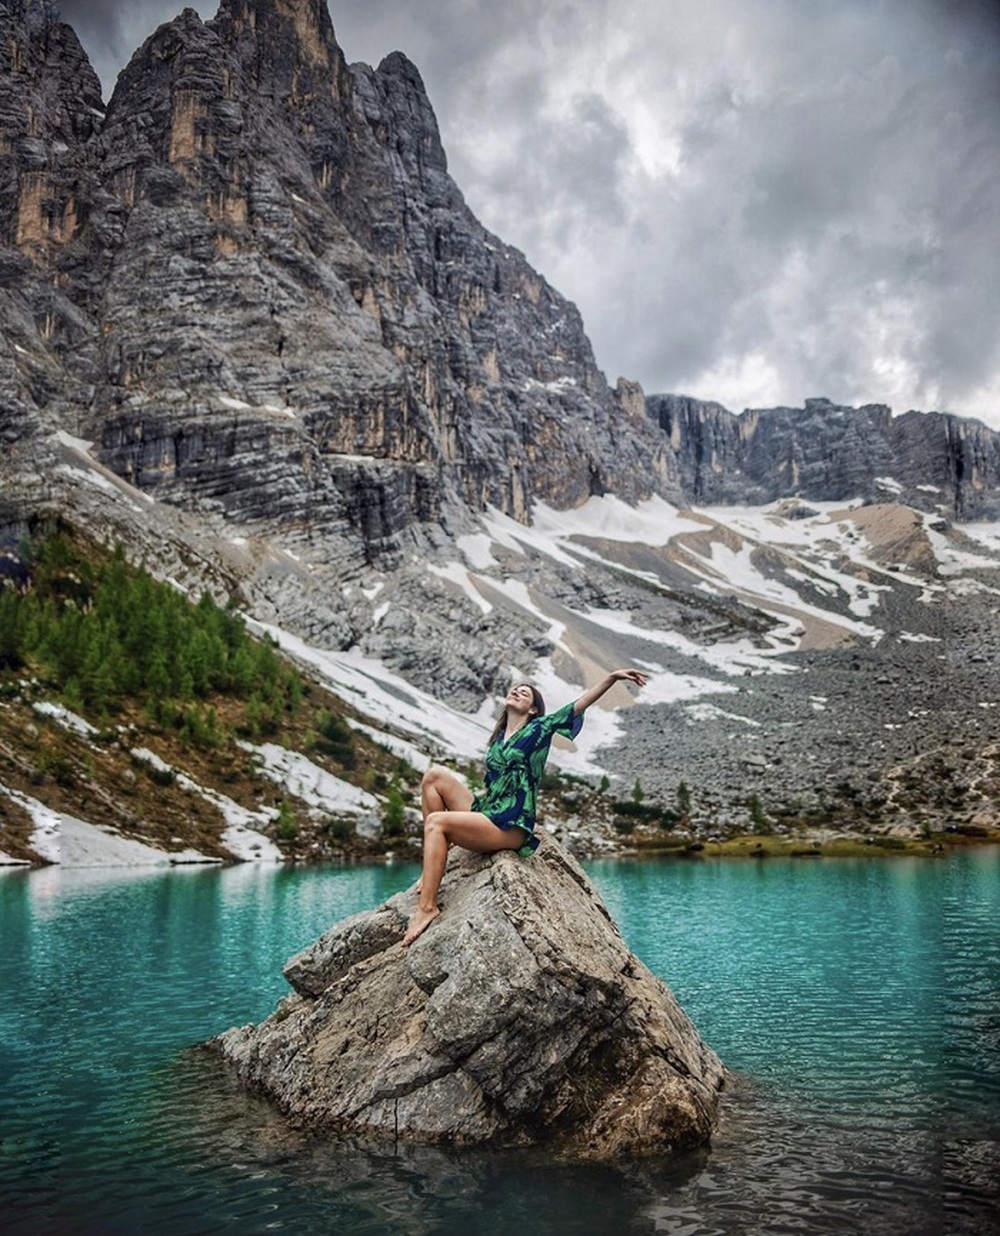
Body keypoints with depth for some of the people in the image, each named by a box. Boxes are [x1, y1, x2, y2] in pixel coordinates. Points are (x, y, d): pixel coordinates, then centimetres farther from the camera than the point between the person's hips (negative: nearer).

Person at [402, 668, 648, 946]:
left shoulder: (540, 728, 2)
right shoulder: (498, 738, 20)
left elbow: (581, 704, -7)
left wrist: (612, 677, -18)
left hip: (511, 826, -7)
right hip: (486, 813, 7)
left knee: (436, 822, -23)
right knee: (435, 775, -8)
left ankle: (427, 907, -27)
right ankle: (432, 867, -9)